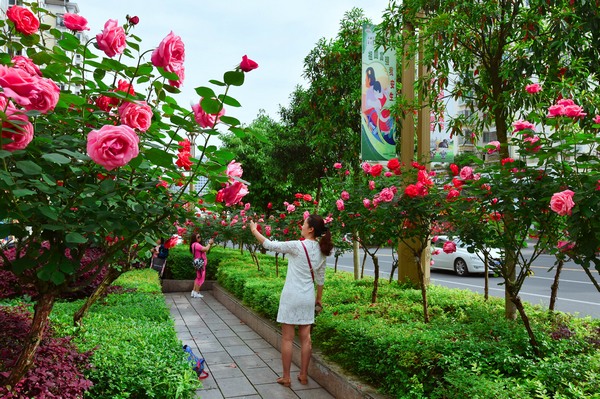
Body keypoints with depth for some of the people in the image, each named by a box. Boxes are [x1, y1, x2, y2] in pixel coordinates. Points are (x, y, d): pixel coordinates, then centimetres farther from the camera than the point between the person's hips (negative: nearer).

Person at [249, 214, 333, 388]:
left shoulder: (297, 246, -17)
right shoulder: (321, 251, 3)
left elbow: (269, 245, -9)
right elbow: (320, 278, 12)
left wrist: (254, 231, 5)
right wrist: (319, 298, 24)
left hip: (292, 296, -6)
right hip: (308, 298, 6)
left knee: (287, 338, 5)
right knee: (305, 338, 13)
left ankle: (286, 377, 13)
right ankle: (303, 375, 21)